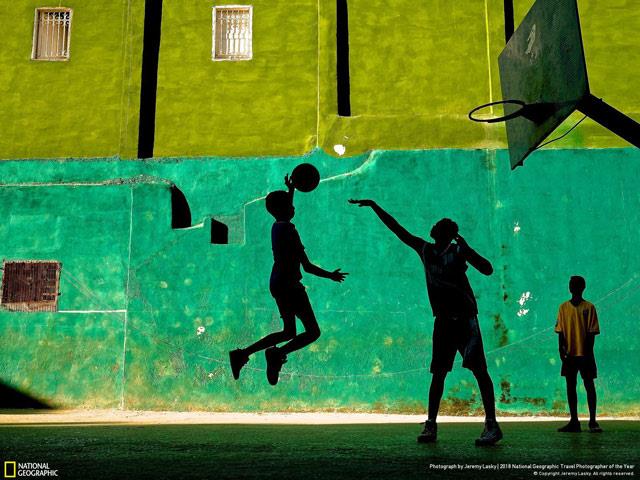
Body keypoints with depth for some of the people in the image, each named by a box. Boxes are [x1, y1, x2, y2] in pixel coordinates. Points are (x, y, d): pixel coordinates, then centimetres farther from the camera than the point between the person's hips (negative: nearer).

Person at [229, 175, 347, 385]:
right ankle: (278, 354, -22)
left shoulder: (277, 226, 10)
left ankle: (242, 354, 16)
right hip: (289, 284, -10)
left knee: (289, 333, 19)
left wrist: (291, 190, 47)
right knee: (313, 331, -6)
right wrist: (330, 275, -7)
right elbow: (307, 266, -19)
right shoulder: (288, 229, -15)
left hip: (277, 283, 10)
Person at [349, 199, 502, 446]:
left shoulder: (459, 251, -2)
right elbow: (397, 229, 14)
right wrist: (374, 206, 15)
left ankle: (492, 425, -8)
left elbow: (487, 269, -11)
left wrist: (467, 249, -21)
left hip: (465, 318, -4)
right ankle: (431, 425, 5)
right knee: (438, 372, 2)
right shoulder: (424, 249, 10)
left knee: (479, 369, -9)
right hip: (443, 320, 4)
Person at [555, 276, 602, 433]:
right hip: (569, 353, 3)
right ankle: (574, 421, 13)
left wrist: (588, 351, -10)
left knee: (589, 385, -2)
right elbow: (560, 331, 5)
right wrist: (561, 348, -6)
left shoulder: (589, 307, -2)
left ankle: (592, 421, 2)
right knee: (570, 386, 6)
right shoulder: (563, 307, 6)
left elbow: (592, 332, -4)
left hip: (585, 353, -3)